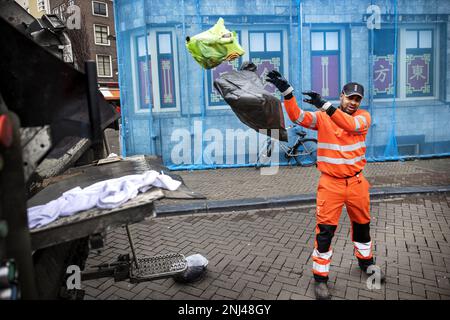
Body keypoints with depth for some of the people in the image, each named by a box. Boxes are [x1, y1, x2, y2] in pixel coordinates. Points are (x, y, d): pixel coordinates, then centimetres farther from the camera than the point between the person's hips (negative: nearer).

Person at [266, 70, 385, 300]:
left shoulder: (364, 117, 0)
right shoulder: (322, 117, -4)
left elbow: (351, 125, -23)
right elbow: (298, 116, -19)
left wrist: (325, 105, -35)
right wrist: (286, 91, -33)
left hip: (356, 182, 3)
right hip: (331, 183, -3)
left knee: (362, 225, 21)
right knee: (325, 230, -4)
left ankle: (366, 262, 47)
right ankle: (320, 278, 12)